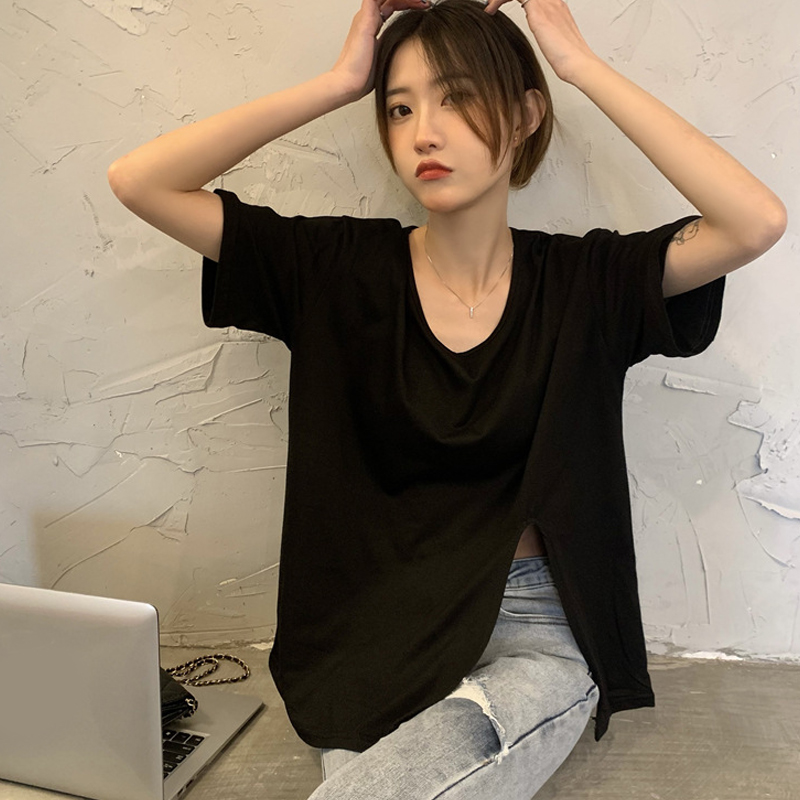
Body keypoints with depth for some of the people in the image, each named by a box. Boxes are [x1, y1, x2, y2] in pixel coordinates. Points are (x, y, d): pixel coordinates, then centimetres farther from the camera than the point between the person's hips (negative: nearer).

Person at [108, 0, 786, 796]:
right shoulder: (340, 267, -3)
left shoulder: (584, 280, -3)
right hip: (374, 633, 2)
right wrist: (336, 83, -9)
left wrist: (580, 64, -13)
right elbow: (137, 181, -7)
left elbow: (758, 221, -18)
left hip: (534, 638, -1)